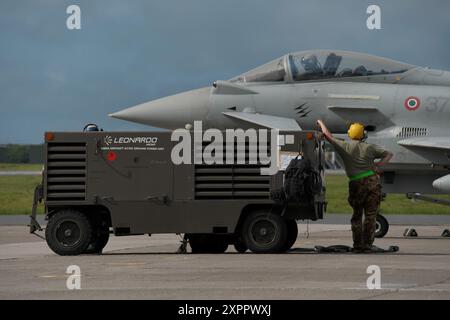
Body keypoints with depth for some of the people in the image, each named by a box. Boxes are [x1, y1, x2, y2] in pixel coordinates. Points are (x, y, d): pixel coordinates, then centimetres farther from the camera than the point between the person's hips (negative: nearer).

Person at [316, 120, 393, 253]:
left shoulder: (344, 146, 5)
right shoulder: (369, 147, 8)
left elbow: (328, 135, 10)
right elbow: (388, 154, 6)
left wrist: (321, 123, 25)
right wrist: (378, 165, -3)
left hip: (356, 184, 0)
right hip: (372, 181, 0)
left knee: (356, 216, 14)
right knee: (370, 216, 4)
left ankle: (357, 245, 11)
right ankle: (367, 244, 3)